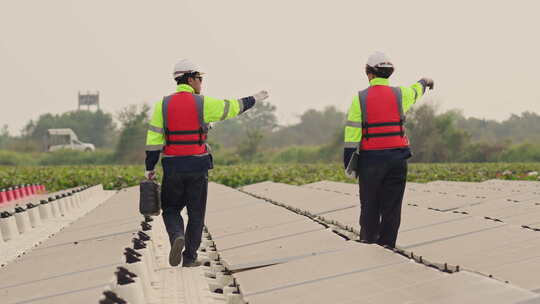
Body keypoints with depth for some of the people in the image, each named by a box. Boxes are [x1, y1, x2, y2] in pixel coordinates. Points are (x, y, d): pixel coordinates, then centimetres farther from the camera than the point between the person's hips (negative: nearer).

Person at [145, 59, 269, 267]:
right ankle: (190, 257, 10)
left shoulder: (163, 105, -1)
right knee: (196, 213, 10)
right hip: (198, 166, -1)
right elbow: (232, 107, 8)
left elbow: (153, 139, -4)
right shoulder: (202, 103, -5)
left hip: (172, 167, 1)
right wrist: (254, 100, 25)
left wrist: (149, 168, 2)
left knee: (171, 210, 13)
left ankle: (177, 237, -16)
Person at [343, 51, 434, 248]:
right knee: (392, 206, 4)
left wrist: (348, 161, -2)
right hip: (397, 157, 1)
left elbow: (352, 131, -7)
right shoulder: (400, 94, 2)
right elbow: (416, 91, 26)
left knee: (369, 205, 8)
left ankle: (368, 241, 10)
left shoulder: (360, 98, -4)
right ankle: (387, 245, 4)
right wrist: (425, 82, 50)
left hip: (370, 158, -1)